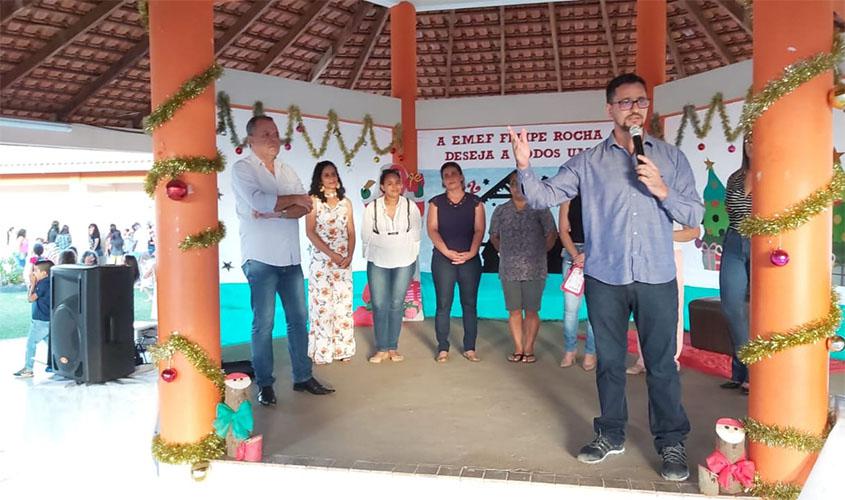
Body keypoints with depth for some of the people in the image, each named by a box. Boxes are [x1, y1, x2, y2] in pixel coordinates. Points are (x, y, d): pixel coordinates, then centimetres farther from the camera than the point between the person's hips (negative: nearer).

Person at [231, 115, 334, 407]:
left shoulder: (287, 171, 14)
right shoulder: (242, 169, -3)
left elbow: (305, 207, 2)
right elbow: (257, 201, -21)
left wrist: (276, 211, -16)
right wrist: (293, 199, -7)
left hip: (291, 258, 6)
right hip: (261, 259, -6)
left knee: (298, 319, 10)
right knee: (263, 324, 0)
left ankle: (303, 377, 21)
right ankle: (265, 385, 13)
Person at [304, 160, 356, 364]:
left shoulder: (346, 202, 11)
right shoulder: (313, 200, 0)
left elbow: (351, 233, 9)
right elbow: (310, 232, -8)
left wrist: (349, 255, -7)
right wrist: (332, 254, -14)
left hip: (344, 261, 4)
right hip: (322, 260, -3)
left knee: (343, 303, 5)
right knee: (322, 304, -3)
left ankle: (343, 349, 14)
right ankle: (322, 351, 5)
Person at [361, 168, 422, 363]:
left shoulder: (411, 207, -2)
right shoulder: (372, 208, -4)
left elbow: (416, 236, 5)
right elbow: (366, 237, 3)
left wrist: (411, 256, 5)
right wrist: (371, 256, 7)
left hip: (404, 263, 1)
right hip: (378, 263, 0)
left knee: (397, 305, 5)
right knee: (379, 305, -2)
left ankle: (393, 348, 15)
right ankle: (381, 349, 9)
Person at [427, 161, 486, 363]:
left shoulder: (475, 202, 8)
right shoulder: (436, 202, 8)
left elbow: (479, 230, 0)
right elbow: (432, 230, -1)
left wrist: (471, 252, -15)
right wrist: (447, 252, -15)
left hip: (470, 259, 1)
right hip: (443, 258, 0)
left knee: (470, 304, 3)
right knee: (443, 304, -1)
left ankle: (469, 348, 9)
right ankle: (443, 348, 5)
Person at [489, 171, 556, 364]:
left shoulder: (540, 209, -3)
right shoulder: (501, 211, 6)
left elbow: (551, 234, 0)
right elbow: (494, 236, 15)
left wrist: (540, 252, 5)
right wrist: (504, 252, 11)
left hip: (534, 270, -2)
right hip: (509, 270, 2)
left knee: (531, 311, 4)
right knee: (514, 311, 7)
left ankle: (528, 349, 13)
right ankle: (518, 349, 16)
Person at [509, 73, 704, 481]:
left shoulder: (670, 157, 8)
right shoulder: (588, 162, 6)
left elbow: (695, 215, 5)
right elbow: (544, 196, -2)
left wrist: (662, 191, -12)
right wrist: (524, 166, -20)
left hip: (656, 278, 0)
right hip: (604, 279, 1)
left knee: (661, 363, 4)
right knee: (609, 361, 12)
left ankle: (671, 442, 21)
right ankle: (611, 434, 28)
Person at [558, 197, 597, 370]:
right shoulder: (569, 200, 10)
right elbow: (563, 231, 3)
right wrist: (575, 255, -10)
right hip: (572, 253, 1)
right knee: (570, 305, -1)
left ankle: (590, 353, 7)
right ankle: (569, 351, 9)